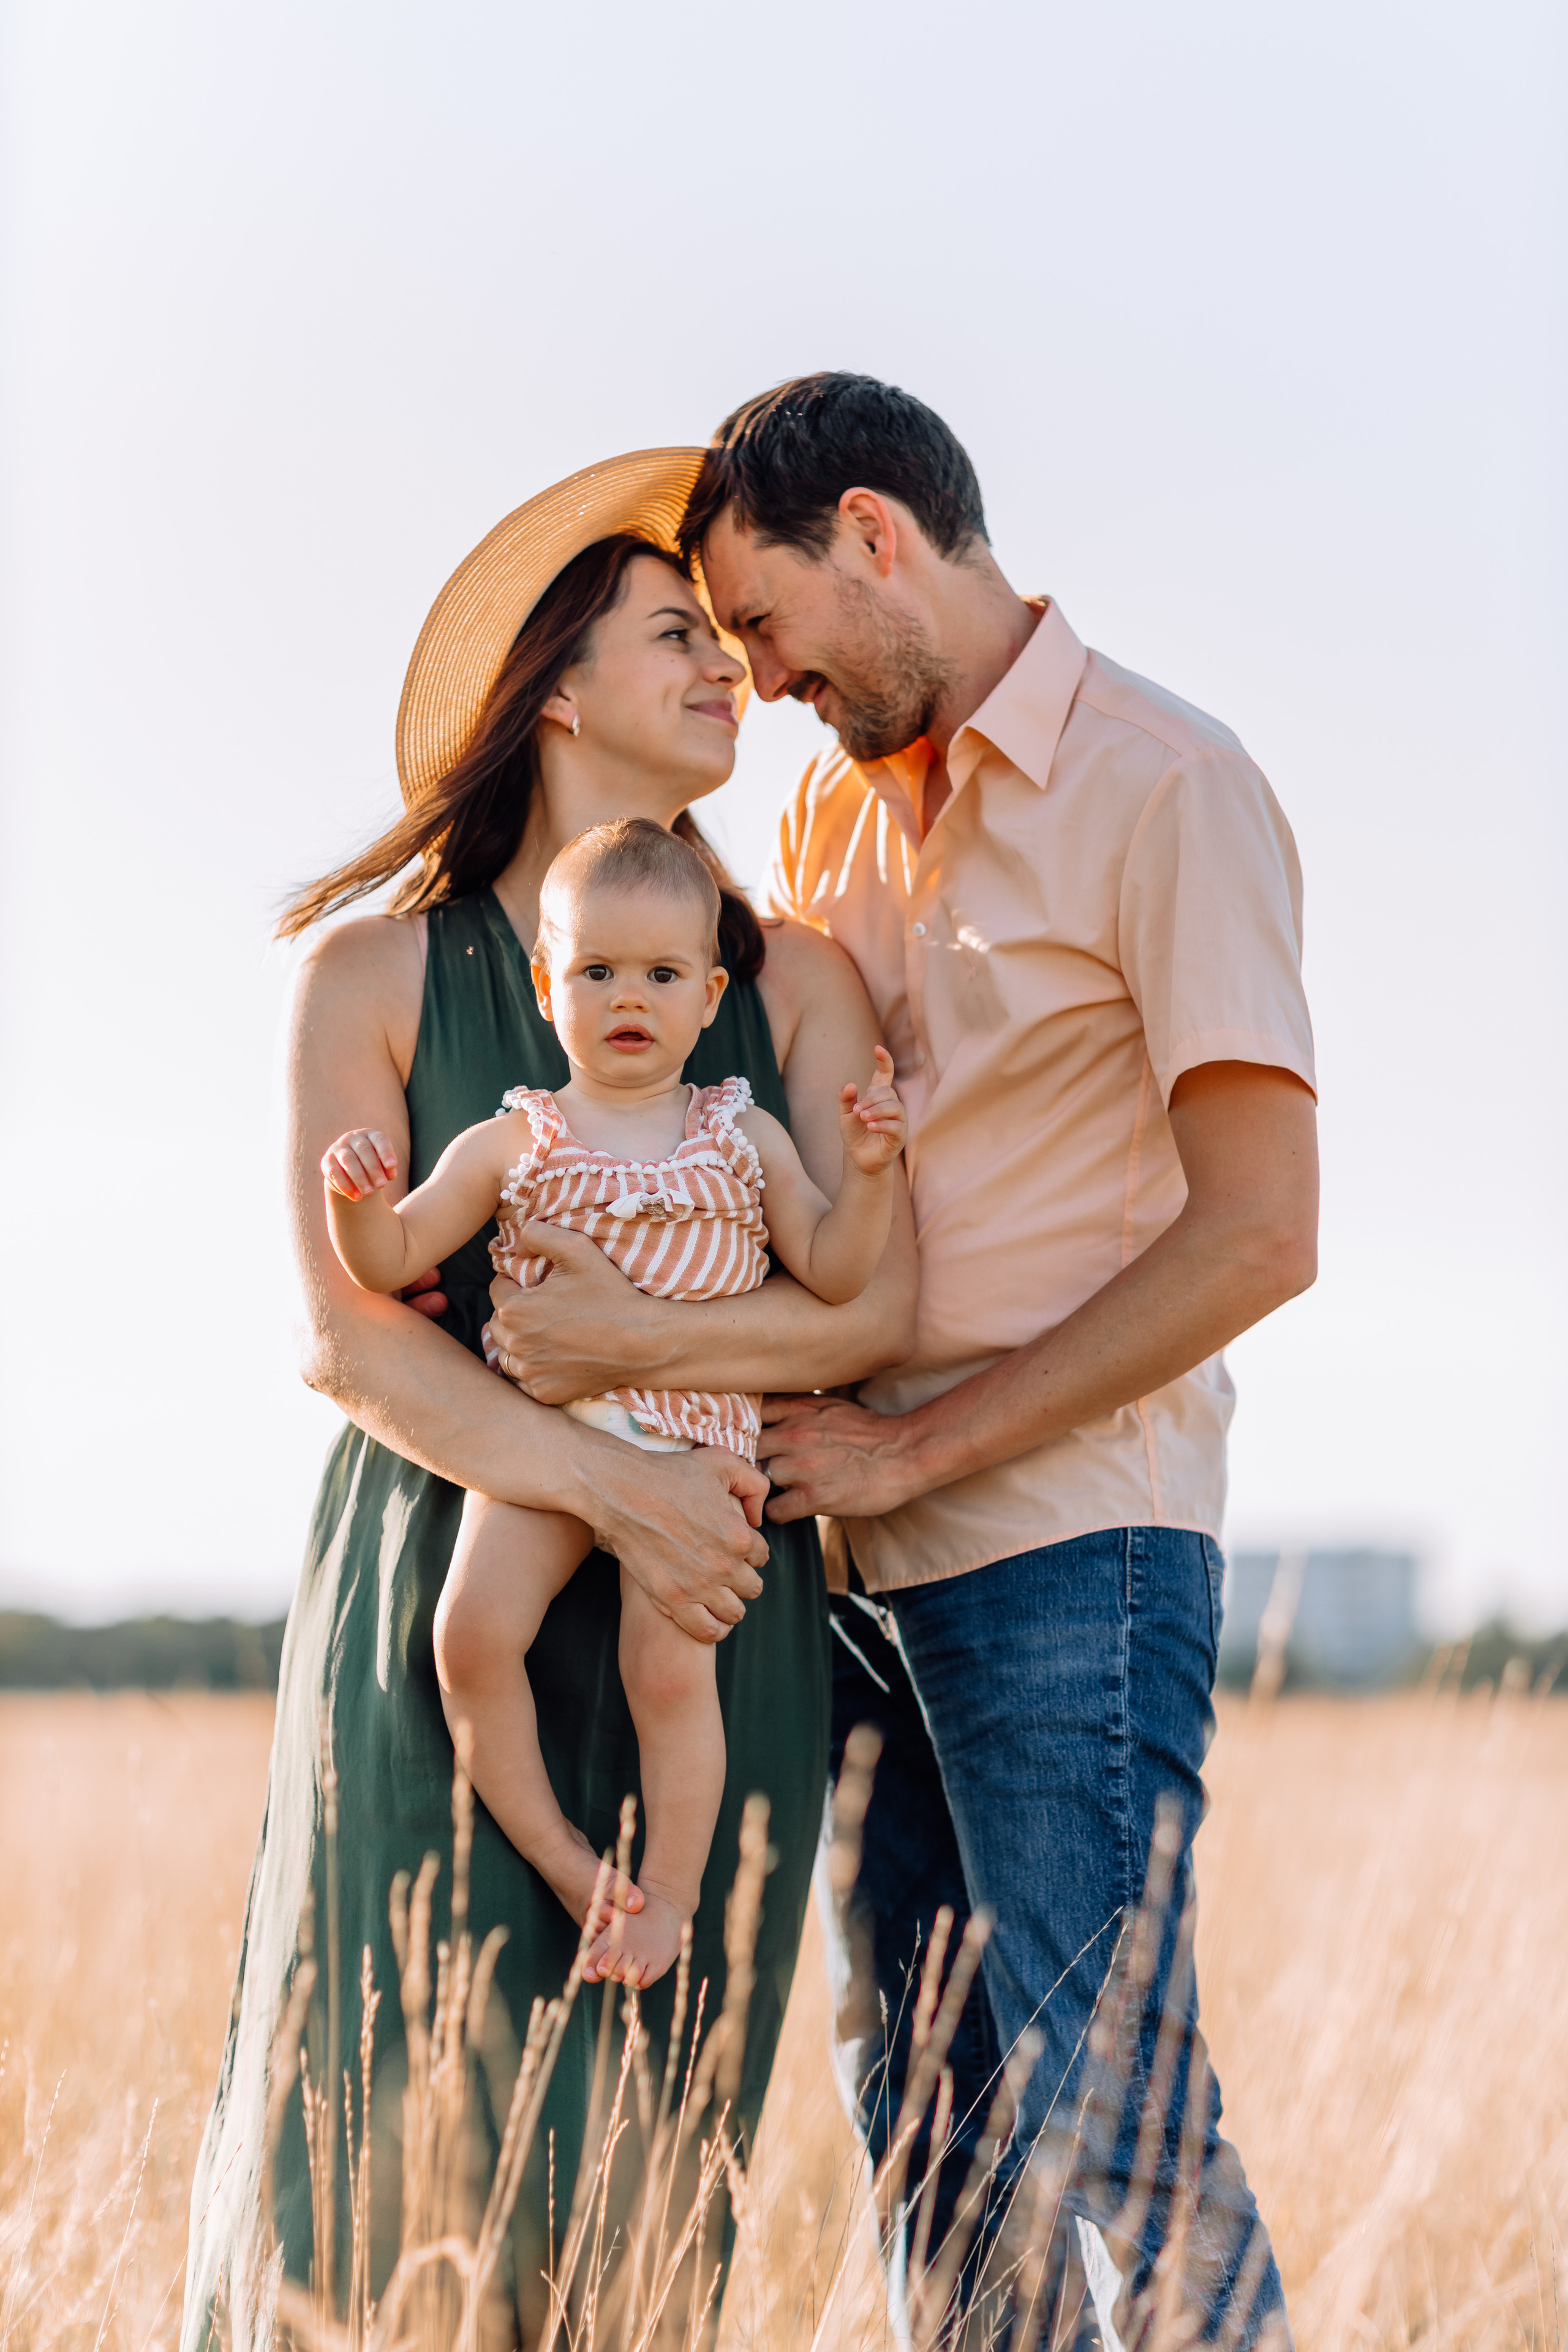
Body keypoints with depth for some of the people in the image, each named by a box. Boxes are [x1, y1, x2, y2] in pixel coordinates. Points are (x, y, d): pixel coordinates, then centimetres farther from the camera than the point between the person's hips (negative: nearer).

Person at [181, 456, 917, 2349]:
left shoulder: (794, 982, 9)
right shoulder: (375, 972, 3)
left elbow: (871, 1305, -3)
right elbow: (348, 1340, -7)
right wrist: (616, 1491, -17)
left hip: (709, 1622, 2)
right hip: (436, 1599, -2)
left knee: (633, 2171, 1)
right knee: (393, 2137, -5)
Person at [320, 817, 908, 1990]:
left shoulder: (745, 1138, 9)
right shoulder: (511, 1144, 7)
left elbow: (833, 1271, 8)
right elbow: (393, 1260, 6)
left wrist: (869, 1171, -7)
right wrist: (356, 1198, -14)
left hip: (690, 1446, -1)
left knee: (671, 1665, -15)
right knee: (473, 1631, -18)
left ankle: (670, 1887, 3)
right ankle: (559, 1855, -1)